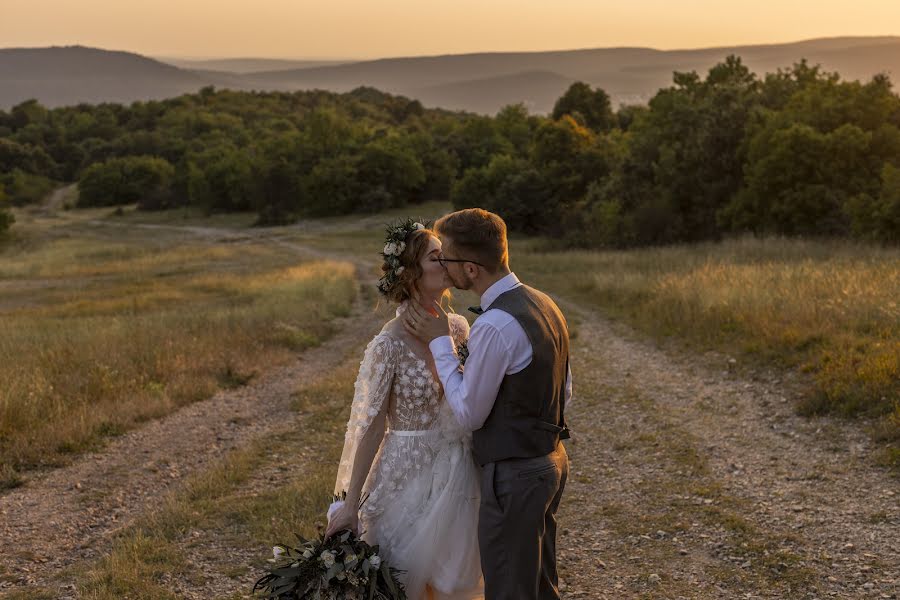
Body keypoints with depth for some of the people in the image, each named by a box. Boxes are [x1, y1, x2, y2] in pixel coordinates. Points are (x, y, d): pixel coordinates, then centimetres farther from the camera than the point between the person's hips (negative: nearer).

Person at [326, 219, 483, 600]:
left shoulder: (457, 328, 0)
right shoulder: (390, 344, -18)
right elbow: (371, 426, -15)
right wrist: (350, 504, -13)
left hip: (457, 474, 6)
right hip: (410, 474, -6)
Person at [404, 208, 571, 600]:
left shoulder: (494, 325, -26)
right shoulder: (542, 303, 4)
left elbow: (469, 413, -16)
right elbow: (564, 391, 13)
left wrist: (440, 342, -10)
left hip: (513, 475, -9)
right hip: (550, 461, 9)